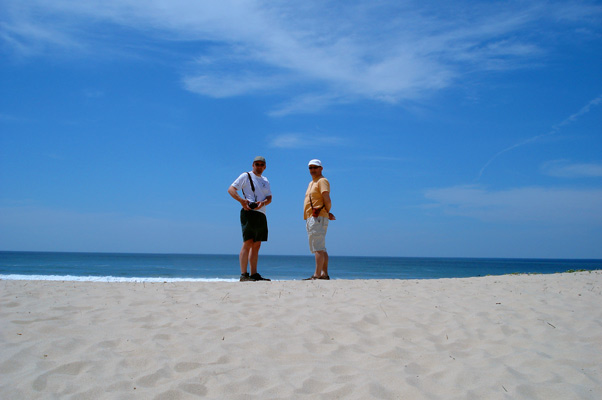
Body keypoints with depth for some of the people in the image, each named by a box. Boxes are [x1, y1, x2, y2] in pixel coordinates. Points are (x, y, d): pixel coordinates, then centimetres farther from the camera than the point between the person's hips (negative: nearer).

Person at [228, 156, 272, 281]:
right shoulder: (246, 176, 3)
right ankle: (243, 274, -12)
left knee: (256, 245, 7)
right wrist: (241, 200, -19)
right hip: (249, 212, -7)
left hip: (261, 214, 7)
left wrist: (263, 202, -9)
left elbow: (269, 197, 14)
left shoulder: (265, 181, 22)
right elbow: (231, 189, -4)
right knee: (247, 243, -12)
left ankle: (254, 274, 11)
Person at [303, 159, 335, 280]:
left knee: (318, 247, -14)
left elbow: (327, 200, -16)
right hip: (310, 219, 10)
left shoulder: (322, 181, -6)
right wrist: (328, 215, 12)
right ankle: (324, 273, 13)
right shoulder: (311, 183, 24)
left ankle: (317, 275, -18)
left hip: (318, 218, -10)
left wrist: (327, 212, 0)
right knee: (321, 248, 10)